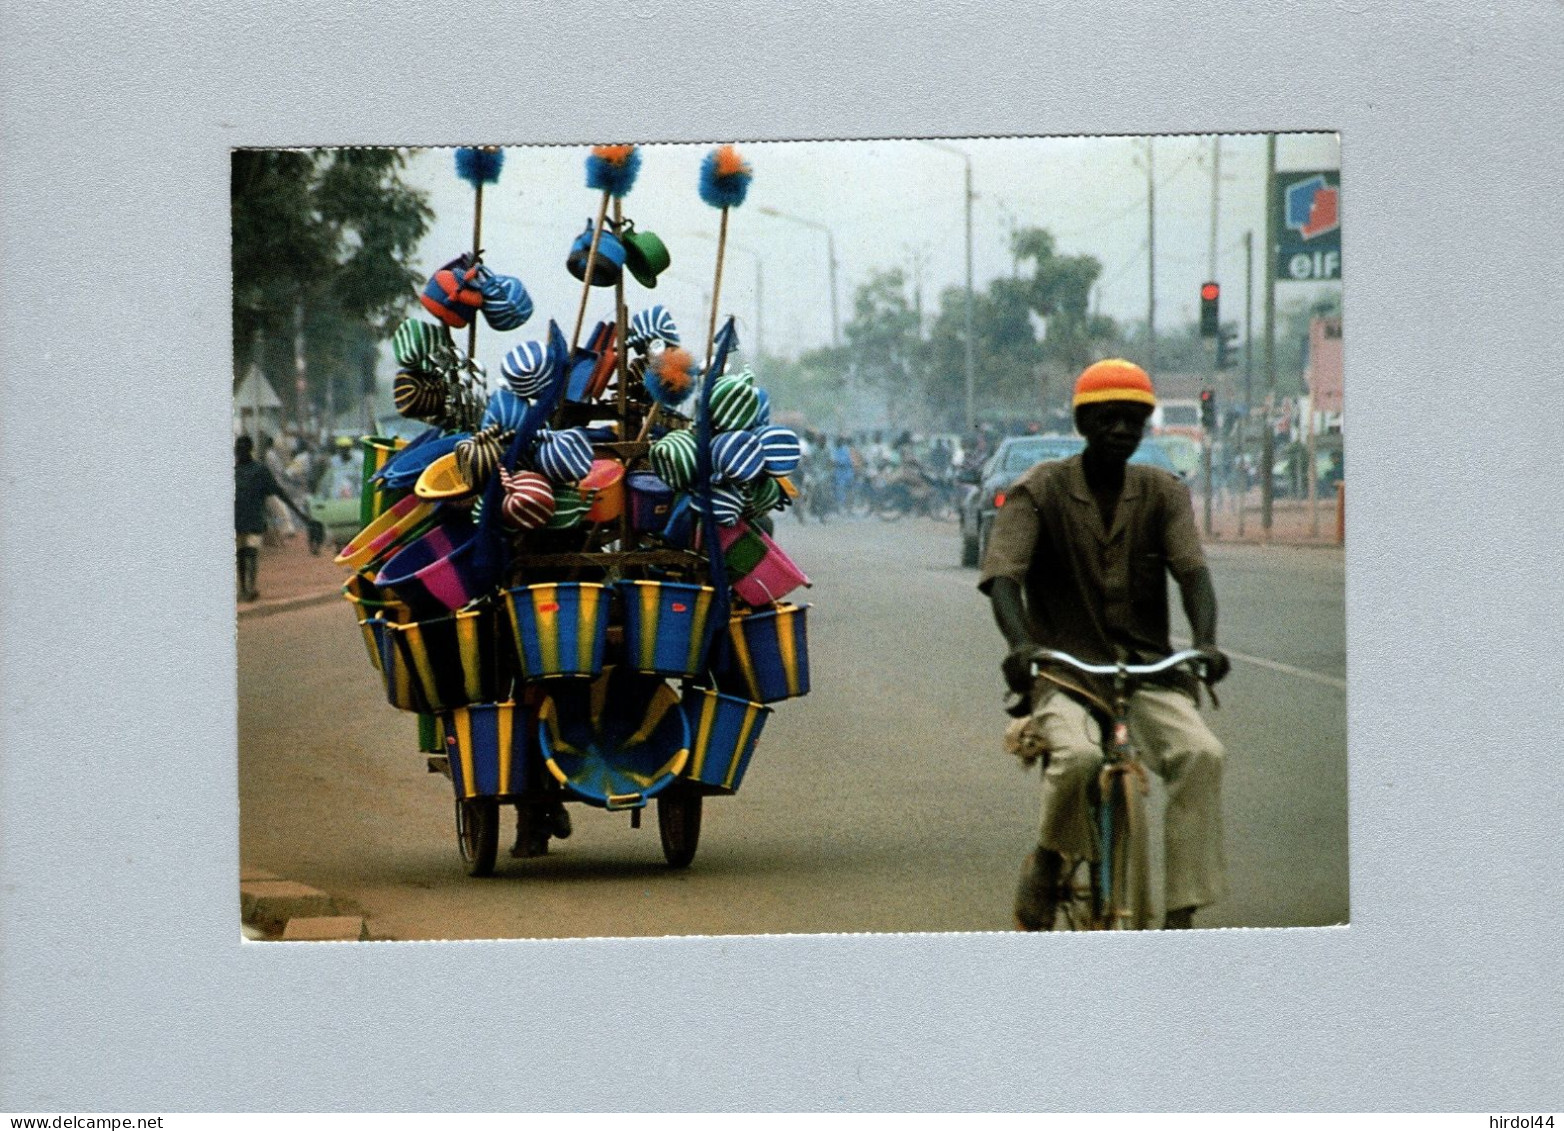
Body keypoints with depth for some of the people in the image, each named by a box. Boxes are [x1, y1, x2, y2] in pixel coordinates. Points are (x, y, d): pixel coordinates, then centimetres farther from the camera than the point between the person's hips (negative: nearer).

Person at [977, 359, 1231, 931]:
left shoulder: (1163, 493, 5)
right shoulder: (1039, 491, -2)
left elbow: (1192, 571, -9)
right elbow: (1003, 575, -15)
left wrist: (1205, 642, -31)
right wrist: (1020, 644, -37)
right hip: (1064, 673, -2)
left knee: (1201, 754, -26)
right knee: (1077, 756, -34)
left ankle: (1182, 913, -20)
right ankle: (1048, 860, -2)